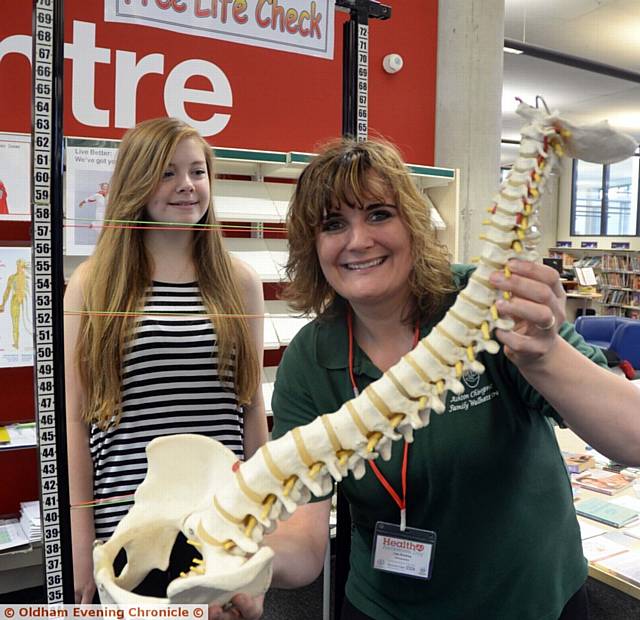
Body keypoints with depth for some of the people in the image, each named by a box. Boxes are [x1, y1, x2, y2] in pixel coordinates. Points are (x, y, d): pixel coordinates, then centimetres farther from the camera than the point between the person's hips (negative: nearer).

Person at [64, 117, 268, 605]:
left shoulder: (240, 282, 3)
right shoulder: (93, 284, -2)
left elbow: (251, 406, 6)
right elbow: (76, 418, -2)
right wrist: (82, 538, -3)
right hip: (127, 522, -1)